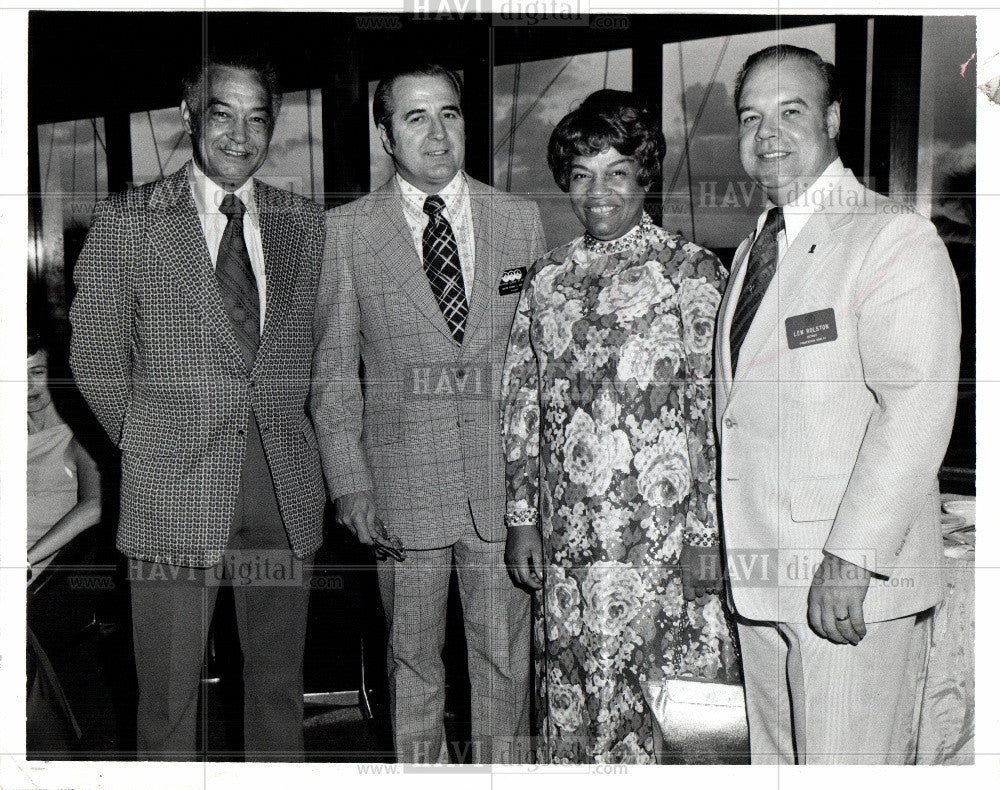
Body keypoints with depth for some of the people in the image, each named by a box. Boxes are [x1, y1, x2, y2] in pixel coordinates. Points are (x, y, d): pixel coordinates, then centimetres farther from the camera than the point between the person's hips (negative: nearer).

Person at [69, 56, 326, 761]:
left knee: (280, 685, 13)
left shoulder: (305, 222, 9)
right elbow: (95, 352, 5)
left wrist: (280, 432, 10)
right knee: (169, 698, 6)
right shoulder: (128, 221, -1)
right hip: (175, 488, -3)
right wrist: (149, 444, 6)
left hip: (286, 487, 3)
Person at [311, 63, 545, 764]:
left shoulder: (521, 220, 5)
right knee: (412, 658, 13)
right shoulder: (347, 230, 0)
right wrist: (350, 484, -3)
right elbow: (334, 372, 3)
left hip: (504, 481, 1)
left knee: (504, 658, 11)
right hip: (403, 484, -1)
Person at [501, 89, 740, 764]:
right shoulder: (548, 280, 10)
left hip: (665, 538, -4)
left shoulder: (692, 272, -3)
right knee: (571, 708, 11)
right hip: (568, 540, 4)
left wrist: (710, 536, -9)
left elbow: (717, 410, -5)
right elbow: (522, 404, 14)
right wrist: (522, 517, 10)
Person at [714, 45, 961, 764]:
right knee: (775, 762, 16)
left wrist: (850, 555, -23)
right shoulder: (754, 249, 17)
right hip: (760, 578, 8)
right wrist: (730, 553, 13)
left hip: (854, 579, -7)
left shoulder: (895, 238, -8)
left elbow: (918, 407, -18)